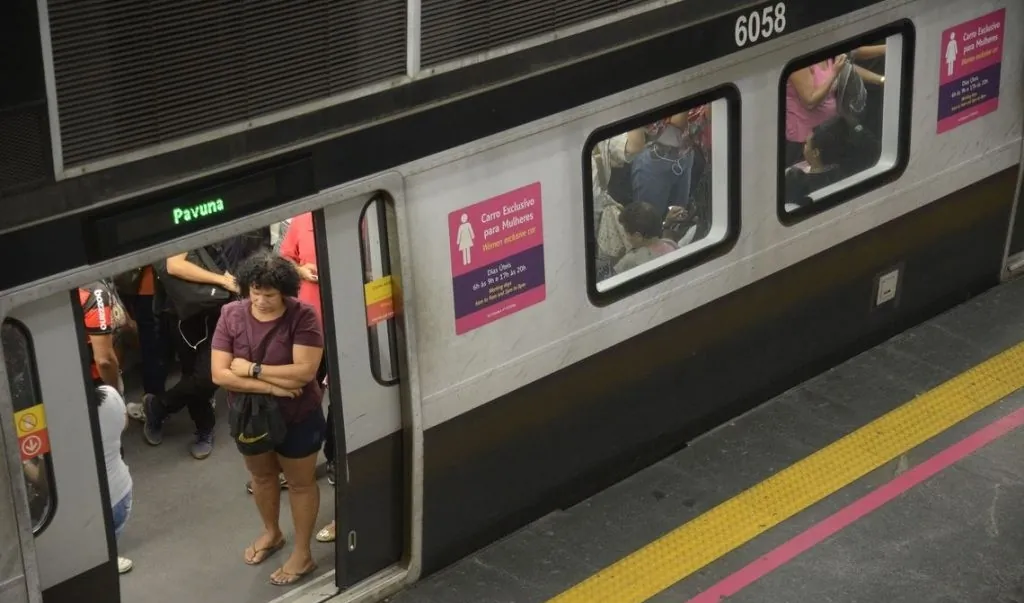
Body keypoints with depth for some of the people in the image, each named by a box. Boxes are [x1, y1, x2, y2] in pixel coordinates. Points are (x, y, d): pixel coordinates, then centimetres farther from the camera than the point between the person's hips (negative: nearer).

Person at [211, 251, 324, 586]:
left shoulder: (302, 316, -23)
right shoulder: (231, 315, -15)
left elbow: (305, 371, -29)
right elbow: (219, 374, -20)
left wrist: (253, 369, -26)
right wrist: (271, 386, -27)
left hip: (297, 418, -4)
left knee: (300, 482, 15)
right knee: (261, 476, 26)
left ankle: (302, 553, 32)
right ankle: (271, 533, 51)